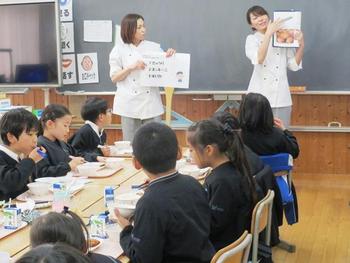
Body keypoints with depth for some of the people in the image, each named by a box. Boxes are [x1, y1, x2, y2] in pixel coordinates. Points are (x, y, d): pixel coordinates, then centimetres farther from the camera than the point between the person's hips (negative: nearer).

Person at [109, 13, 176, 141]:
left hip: (151, 102, 2)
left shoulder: (153, 47, 6)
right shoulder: (119, 50, 2)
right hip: (130, 103, -1)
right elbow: (114, 78, -1)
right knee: (131, 143, 4)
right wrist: (131, 67, -15)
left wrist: (170, 56, -9)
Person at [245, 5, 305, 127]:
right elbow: (259, 59, -17)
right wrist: (269, 33, -20)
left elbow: (294, 65, 7)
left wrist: (301, 45, -7)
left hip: (281, 98, 1)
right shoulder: (252, 39, 4)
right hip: (259, 97, -1)